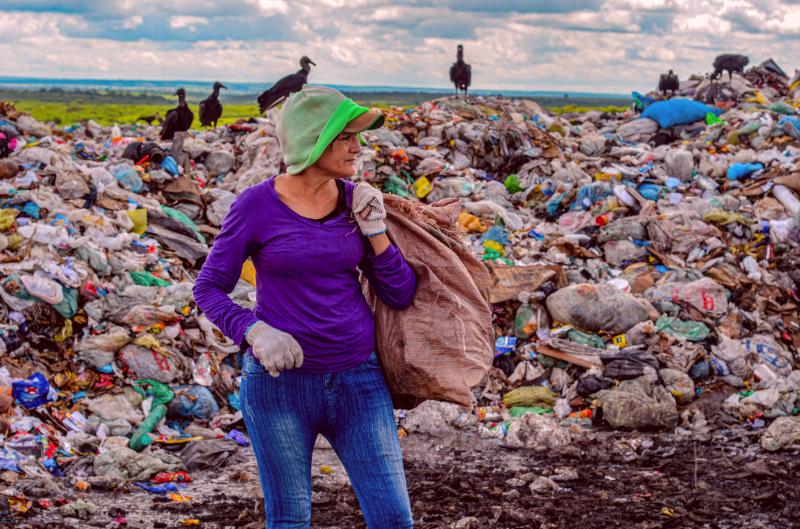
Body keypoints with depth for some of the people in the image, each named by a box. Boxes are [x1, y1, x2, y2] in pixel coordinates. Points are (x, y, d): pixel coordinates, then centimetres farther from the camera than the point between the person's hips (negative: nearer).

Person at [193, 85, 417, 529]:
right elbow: (208, 289, -3)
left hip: (357, 380, 3)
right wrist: (253, 331, -20)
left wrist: (374, 232, -9)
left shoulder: (357, 199, 2)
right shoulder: (258, 206, -8)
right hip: (279, 380, -3)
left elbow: (401, 296, 4)